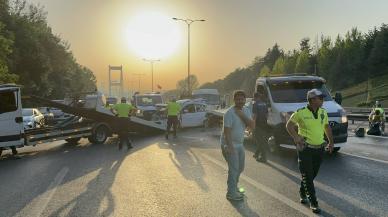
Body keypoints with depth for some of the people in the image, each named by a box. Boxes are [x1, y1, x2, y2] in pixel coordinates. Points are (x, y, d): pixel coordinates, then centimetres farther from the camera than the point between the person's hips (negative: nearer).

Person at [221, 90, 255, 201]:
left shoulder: (246, 110, 3)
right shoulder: (229, 113, -19)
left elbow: (252, 126, -7)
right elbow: (227, 131, -24)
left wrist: (242, 116, -19)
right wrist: (230, 146, -30)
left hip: (239, 144, 8)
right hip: (229, 144, -8)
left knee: (240, 168, 18)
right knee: (234, 169, -10)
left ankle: (234, 188, 36)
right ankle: (231, 193, 0)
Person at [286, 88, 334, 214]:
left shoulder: (323, 113, 5)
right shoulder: (301, 113, -11)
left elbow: (327, 126, 21)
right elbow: (289, 125, -1)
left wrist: (331, 141, 19)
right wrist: (296, 137, -14)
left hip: (319, 149, 6)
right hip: (305, 148, -5)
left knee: (312, 174, 15)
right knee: (307, 176, -2)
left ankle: (302, 193, 38)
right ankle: (313, 202, 5)